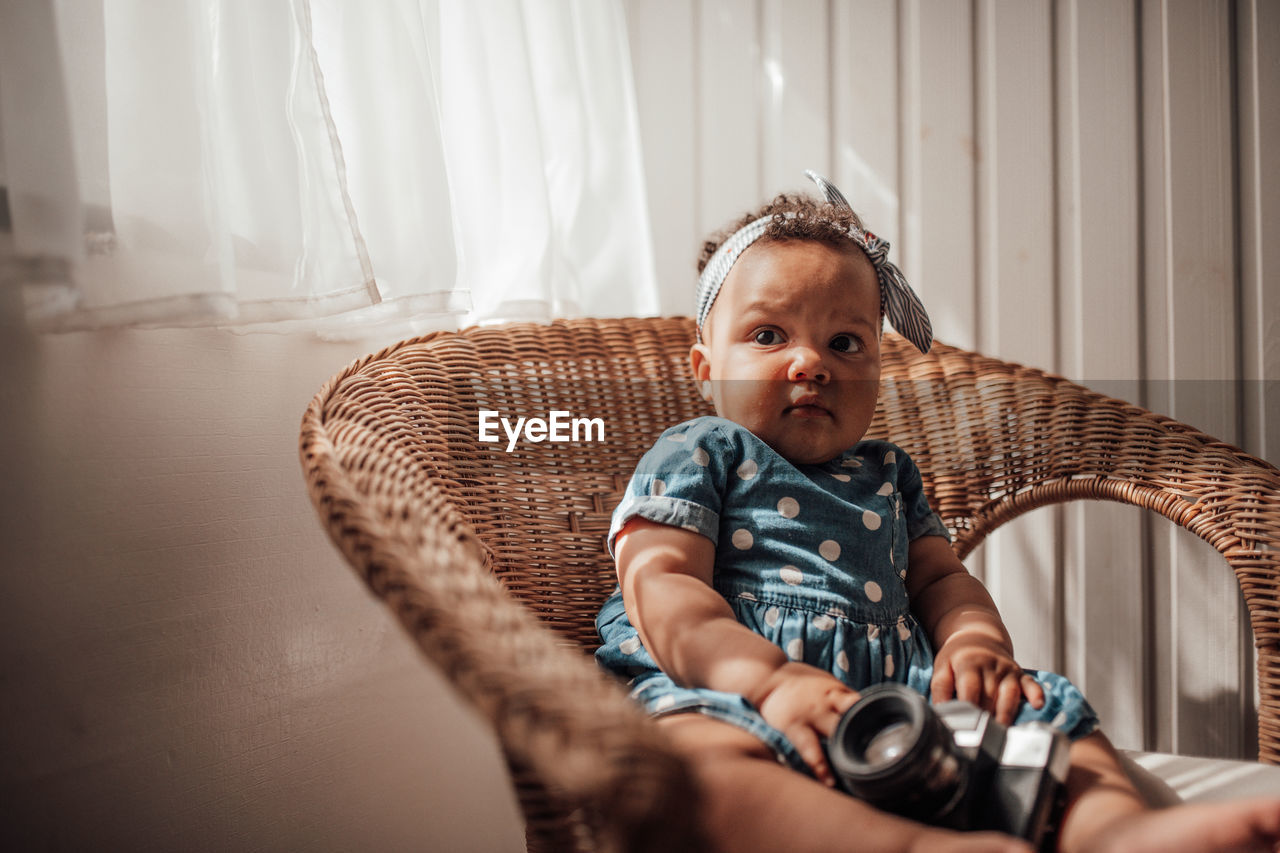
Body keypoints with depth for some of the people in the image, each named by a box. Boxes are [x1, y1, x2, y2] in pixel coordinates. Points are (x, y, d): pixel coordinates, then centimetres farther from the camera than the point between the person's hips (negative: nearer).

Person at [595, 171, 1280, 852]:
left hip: (896, 693, 6)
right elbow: (662, 587, -6)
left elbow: (940, 577, 26)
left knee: (1048, 707, -10)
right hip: (731, 692, -6)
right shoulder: (697, 455, 7)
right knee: (699, 750, -39)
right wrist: (769, 680, -24)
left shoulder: (886, 472, 27)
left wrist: (976, 641, -1)